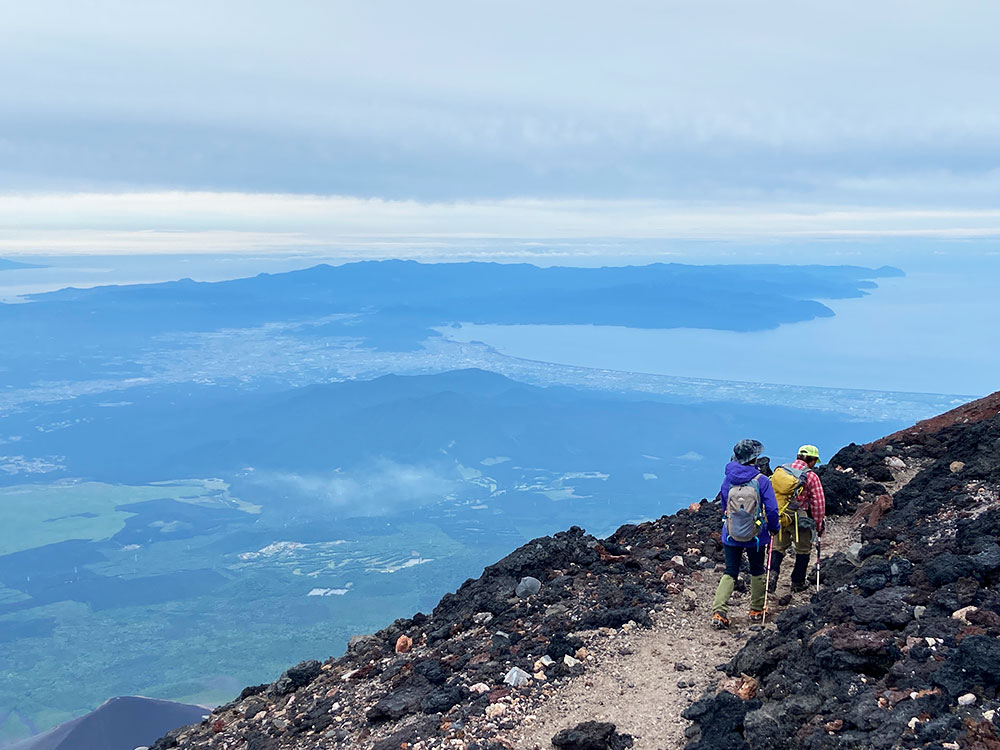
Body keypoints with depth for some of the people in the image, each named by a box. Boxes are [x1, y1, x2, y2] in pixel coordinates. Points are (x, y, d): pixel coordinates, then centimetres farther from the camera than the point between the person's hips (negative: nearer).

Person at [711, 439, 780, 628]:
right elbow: (771, 509, -12)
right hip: (756, 535, -2)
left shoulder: (728, 479, -3)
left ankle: (718, 613, -6)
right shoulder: (761, 480, -13)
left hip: (731, 534, 2)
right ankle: (756, 611, 31)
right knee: (757, 571, 19)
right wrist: (774, 528, 5)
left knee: (730, 573, 8)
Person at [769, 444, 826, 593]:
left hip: (779, 518, 4)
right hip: (800, 519, -4)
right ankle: (797, 583, 22)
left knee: (779, 548, 18)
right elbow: (818, 503, -8)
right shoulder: (811, 477, -9)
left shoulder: (780, 471, 4)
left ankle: (773, 572, -2)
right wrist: (819, 526, 3)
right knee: (803, 551, 14)